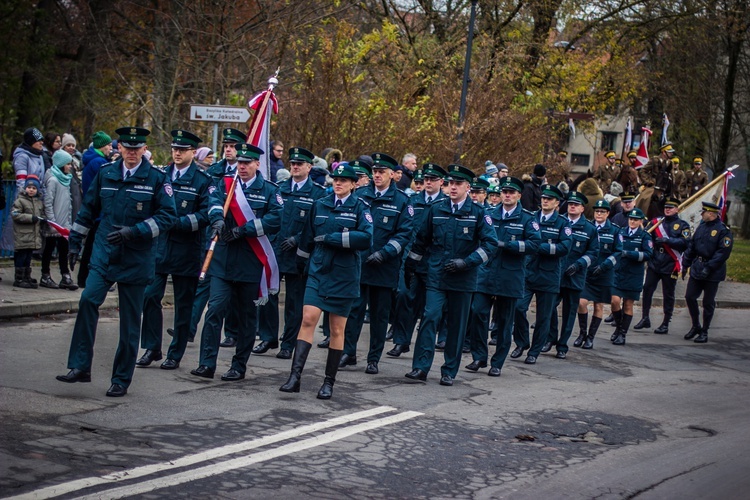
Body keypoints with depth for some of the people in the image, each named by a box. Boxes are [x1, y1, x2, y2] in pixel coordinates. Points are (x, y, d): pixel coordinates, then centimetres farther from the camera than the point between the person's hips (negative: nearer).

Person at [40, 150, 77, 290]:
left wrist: (70, 221, 13)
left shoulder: (66, 179, 13)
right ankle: (45, 277, 10)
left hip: (64, 224, 7)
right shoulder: (53, 180, -12)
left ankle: (66, 277, 1)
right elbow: (48, 203, -16)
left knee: (63, 249, 3)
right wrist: (52, 222, -19)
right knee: (49, 248, 2)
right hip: (55, 224, -7)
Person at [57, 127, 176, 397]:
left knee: (130, 319, 3)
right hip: (104, 253, 2)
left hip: (137, 259, -2)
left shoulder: (157, 178, -3)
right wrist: (75, 242, 15)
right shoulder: (105, 174, 7)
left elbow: (167, 215, -8)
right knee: (88, 299, -19)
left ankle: (121, 380, 13)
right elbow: (88, 209, 16)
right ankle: (80, 367, -13)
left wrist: (135, 231, -18)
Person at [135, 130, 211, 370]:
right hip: (159, 246, 3)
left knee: (183, 304, 4)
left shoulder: (203, 180, -3)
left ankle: (175, 354, 13)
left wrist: (178, 222, -18)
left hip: (186, 250, -3)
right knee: (150, 296, -3)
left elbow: (206, 215, -11)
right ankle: (152, 348, 9)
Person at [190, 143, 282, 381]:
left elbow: (275, 220, -11)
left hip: (251, 262, -1)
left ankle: (239, 366, 15)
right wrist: (218, 219, -34)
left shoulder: (269, 190, 2)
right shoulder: (225, 184, 8)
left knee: (247, 315, 6)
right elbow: (214, 202, -12)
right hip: (223, 259, 1)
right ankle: (207, 364, -6)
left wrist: (242, 230, -18)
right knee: (215, 309, -8)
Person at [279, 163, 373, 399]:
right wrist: (301, 264, 25)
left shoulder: (360, 208, -2)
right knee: (308, 319, -12)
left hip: (344, 276, -2)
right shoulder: (320, 205, 8)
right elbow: (307, 237, 18)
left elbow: (366, 238, -17)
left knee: (337, 330, 5)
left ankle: (329, 382, 13)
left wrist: (332, 238, -17)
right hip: (318, 271, 2)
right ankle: (295, 377, -16)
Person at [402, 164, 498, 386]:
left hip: (463, 279, -1)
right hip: (436, 276, 1)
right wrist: (410, 264, 18)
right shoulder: (436, 209, 5)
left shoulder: (478, 213, -2)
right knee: (430, 317, -12)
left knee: (457, 325, 5)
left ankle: (449, 371, 14)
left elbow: (491, 244, -5)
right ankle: (421, 367, -11)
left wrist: (467, 262, -14)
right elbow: (421, 239, 15)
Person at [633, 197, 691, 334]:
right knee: (647, 289, -2)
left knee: (668, 295, 4)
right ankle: (645, 318, 10)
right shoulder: (656, 222, 11)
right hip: (654, 263, 3)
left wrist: (667, 240, -21)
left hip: (670, 265, -3)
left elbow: (685, 243, -11)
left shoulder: (682, 225, 1)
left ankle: (665, 324, 10)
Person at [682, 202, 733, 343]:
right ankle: (695, 326, 23)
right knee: (690, 297, 5)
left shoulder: (723, 230, -13)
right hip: (697, 269, 6)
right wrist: (685, 264, 10)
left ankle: (704, 332, 13)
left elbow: (723, 252, -18)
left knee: (708, 303, 2)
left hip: (713, 273, -6)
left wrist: (709, 268, -22)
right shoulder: (702, 226, 8)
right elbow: (692, 246, 14)